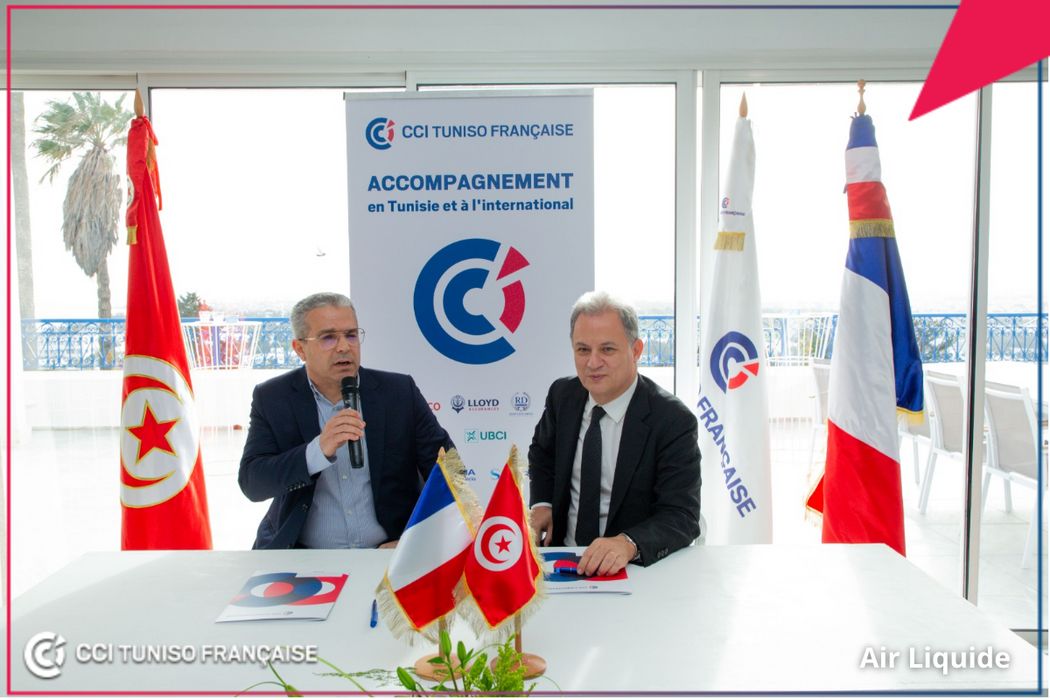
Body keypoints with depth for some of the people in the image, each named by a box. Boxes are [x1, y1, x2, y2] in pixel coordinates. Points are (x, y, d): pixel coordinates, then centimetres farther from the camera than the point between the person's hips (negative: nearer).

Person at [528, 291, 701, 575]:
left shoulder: (673, 421, -15)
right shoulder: (562, 394, 0)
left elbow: (682, 517, -19)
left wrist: (628, 544, -38)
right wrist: (541, 504, 0)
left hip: (636, 565, -3)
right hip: (562, 560, 3)